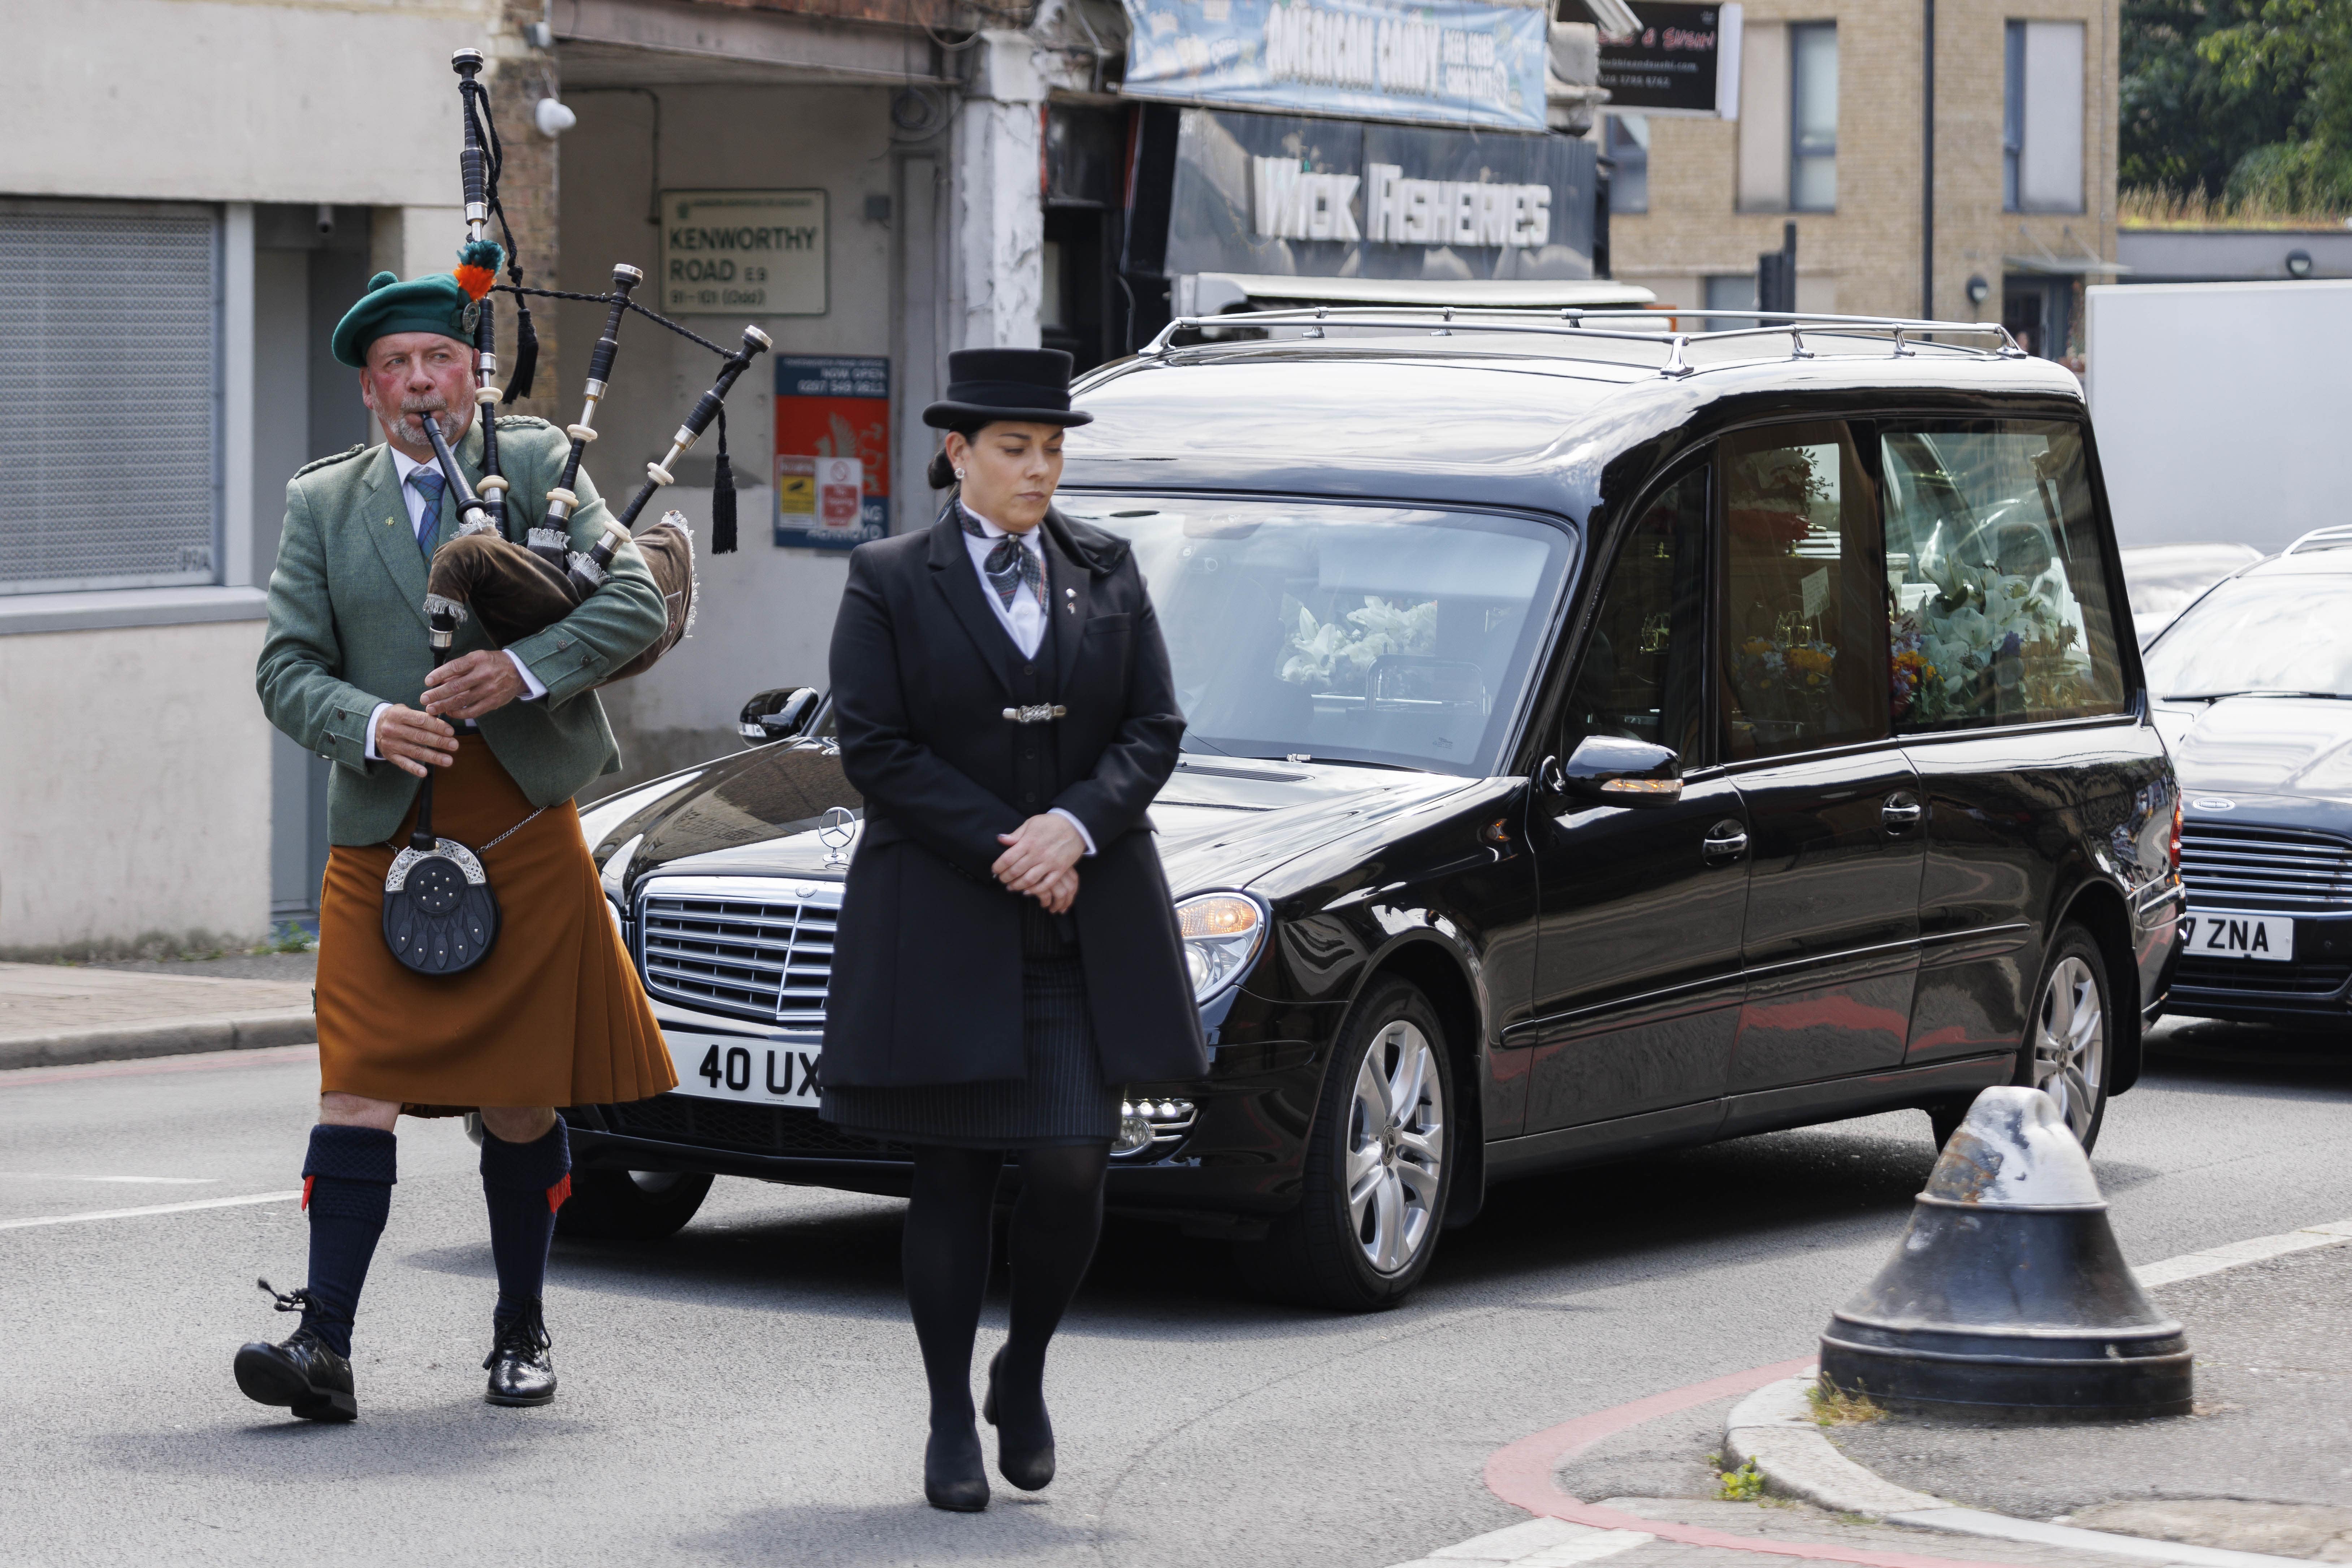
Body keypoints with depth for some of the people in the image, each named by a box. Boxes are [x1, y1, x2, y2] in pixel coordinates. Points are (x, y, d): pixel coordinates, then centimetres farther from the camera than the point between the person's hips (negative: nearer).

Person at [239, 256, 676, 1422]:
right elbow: (287, 668, 5)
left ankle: (520, 1333, 20)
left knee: (521, 1104, 6)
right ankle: (324, 1346, -13)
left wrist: (525, 669, -18)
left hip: (527, 841, 0)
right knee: (357, 1095, -9)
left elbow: (635, 603, -3)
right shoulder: (322, 504, 10)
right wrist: (370, 724, -15)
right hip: (384, 843, 1)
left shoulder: (538, 468, 6)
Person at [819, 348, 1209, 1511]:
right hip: (941, 925, -2)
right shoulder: (889, 582, 1)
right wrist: (1004, 853, -12)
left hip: (1089, 927, 2)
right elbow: (873, 745, -6)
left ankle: (1024, 1374, 20)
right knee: (954, 1181, 1)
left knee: (1072, 1172, -5)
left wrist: (1073, 827, -11)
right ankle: (952, 1425, 11)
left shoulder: (1108, 574, 10)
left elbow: (1154, 730, 7)